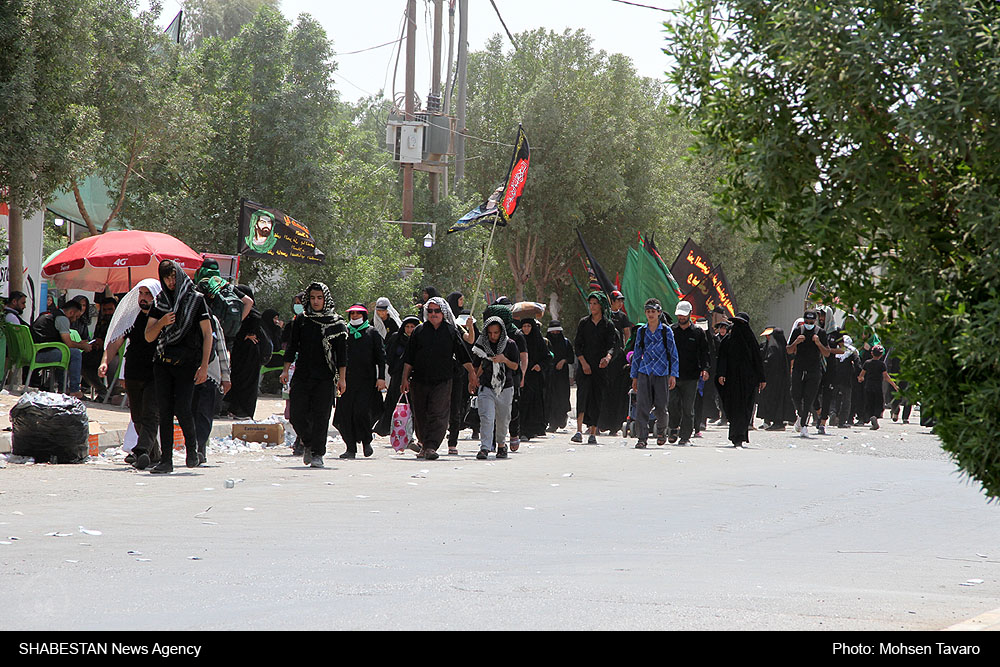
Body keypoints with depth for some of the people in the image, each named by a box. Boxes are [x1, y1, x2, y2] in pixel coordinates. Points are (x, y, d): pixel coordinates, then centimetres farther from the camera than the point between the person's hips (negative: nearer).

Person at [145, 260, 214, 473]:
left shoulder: (196, 300, 1)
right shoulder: (159, 303, 12)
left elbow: (207, 334, 0)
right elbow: (149, 337, 10)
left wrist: (204, 366, -8)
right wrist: (161, 322, -11)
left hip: (187, 362, -4)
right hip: (163, 362, 4)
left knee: (181, 408, -14)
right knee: (164, 411, 0)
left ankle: (192, 447, 11)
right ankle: (166, 460, 3)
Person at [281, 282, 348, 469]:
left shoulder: (336, 323, 2)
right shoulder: (301, 320, 8)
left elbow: (341, 353, 2)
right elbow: (292, 346, 13)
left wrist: (342, 378, -2)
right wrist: (286, 369, 5)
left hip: (324, 378, -2)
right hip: (302, 375, 2)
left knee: (320, 416, -6)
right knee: (296, 415, -2)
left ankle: (317, 454, 1)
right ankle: (308, 444, 23)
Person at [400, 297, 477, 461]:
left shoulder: (451, 331, 4)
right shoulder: (419, 331, 6)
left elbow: (463, 355, 9)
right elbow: (408, 359, 8)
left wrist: (472, 374, 5)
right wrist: (405, 379, 4)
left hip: (442, 381, -2)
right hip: (419, 380, 2)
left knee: (438, 415, -14)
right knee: (420, 416, 9)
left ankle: (431, 447, -19)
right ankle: (424, 444, 27)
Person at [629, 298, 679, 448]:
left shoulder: (666, 331, 2)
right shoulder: (641, 331, 9)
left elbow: (673, 353, 3)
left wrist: (673, 375, -4)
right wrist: (634, 377, 13)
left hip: (662, 373, -2)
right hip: (644, 373, 2)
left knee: (661, 406, 3)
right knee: (642, 406, -10)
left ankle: (661, 431, 30)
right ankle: (642, 438, -10)